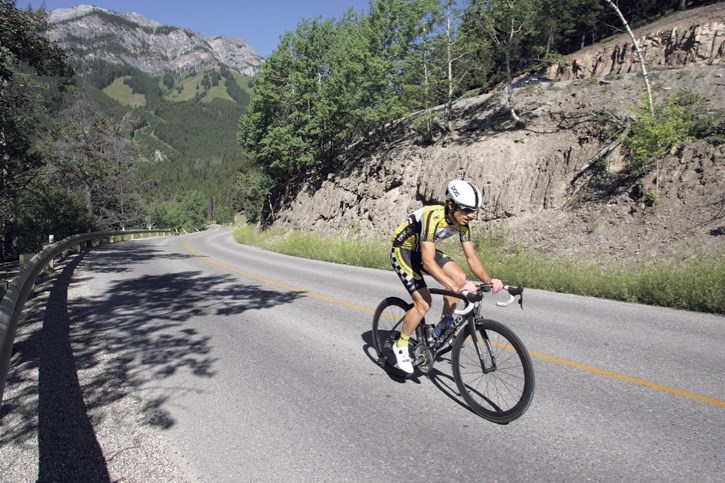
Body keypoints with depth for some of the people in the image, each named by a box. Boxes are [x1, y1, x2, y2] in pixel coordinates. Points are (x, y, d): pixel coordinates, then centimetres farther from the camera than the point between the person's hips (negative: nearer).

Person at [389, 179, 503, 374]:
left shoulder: (462, 223, -12)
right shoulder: (433, 216, -35)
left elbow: (471, 257, -8)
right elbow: (428, 262, -40)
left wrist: (488, 280, -24)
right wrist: (455, 288, -47)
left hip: (423, 249, 7)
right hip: (403, 250, -7)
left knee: (459, 278, -11)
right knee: (424, 303, -17)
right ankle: (401, 346, 5)